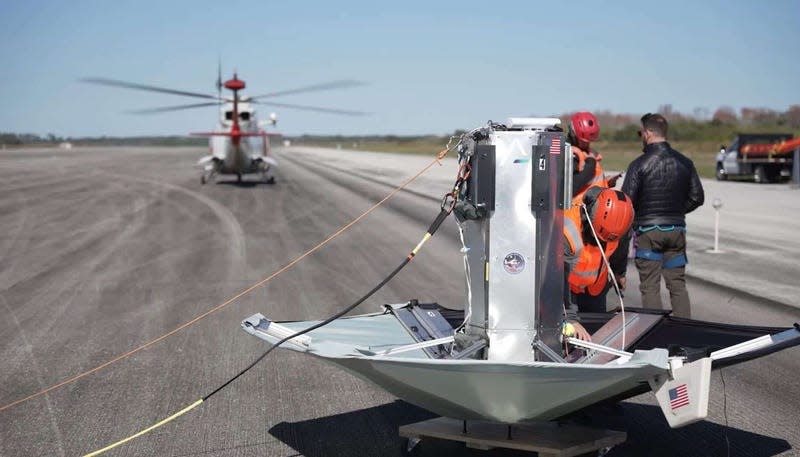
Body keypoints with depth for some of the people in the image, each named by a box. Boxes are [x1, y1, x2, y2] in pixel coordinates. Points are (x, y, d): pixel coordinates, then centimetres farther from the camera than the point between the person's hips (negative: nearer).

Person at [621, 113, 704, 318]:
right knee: (678, 284, 11)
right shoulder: (684, 162, 3)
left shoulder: (639, 164, -12)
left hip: (648, 231, -4)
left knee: (650, 286, 2)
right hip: (677, 229, 4)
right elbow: (697, 197, 8)